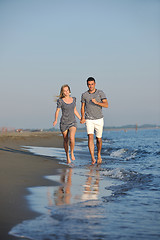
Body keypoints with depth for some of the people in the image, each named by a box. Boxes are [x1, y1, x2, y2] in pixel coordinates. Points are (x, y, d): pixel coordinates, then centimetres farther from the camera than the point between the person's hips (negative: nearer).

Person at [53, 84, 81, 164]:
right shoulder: (60, 101, -6)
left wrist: (81, 119, 17)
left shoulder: (73, 99, 6)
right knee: (66, 140, 8)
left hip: (72, 122, 1)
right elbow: (57, 111, -6)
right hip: (64, 123, -1)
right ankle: (67, 157, 26)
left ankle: (72, 152, 1)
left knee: (72, 138, -22)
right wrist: (55, 120, -22)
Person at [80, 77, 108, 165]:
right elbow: (82, 107, 9)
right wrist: (82, 118, -8)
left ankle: (99, 155, 35)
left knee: (99, 139, 10)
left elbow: (106, 105, -12)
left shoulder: (100, 93, -3)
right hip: (89, 120, 0)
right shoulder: (84, 95, 3)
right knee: (90, 137, -17)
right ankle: (93, 158, -20)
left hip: (99, 119, 0)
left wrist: (96, 102, -27)